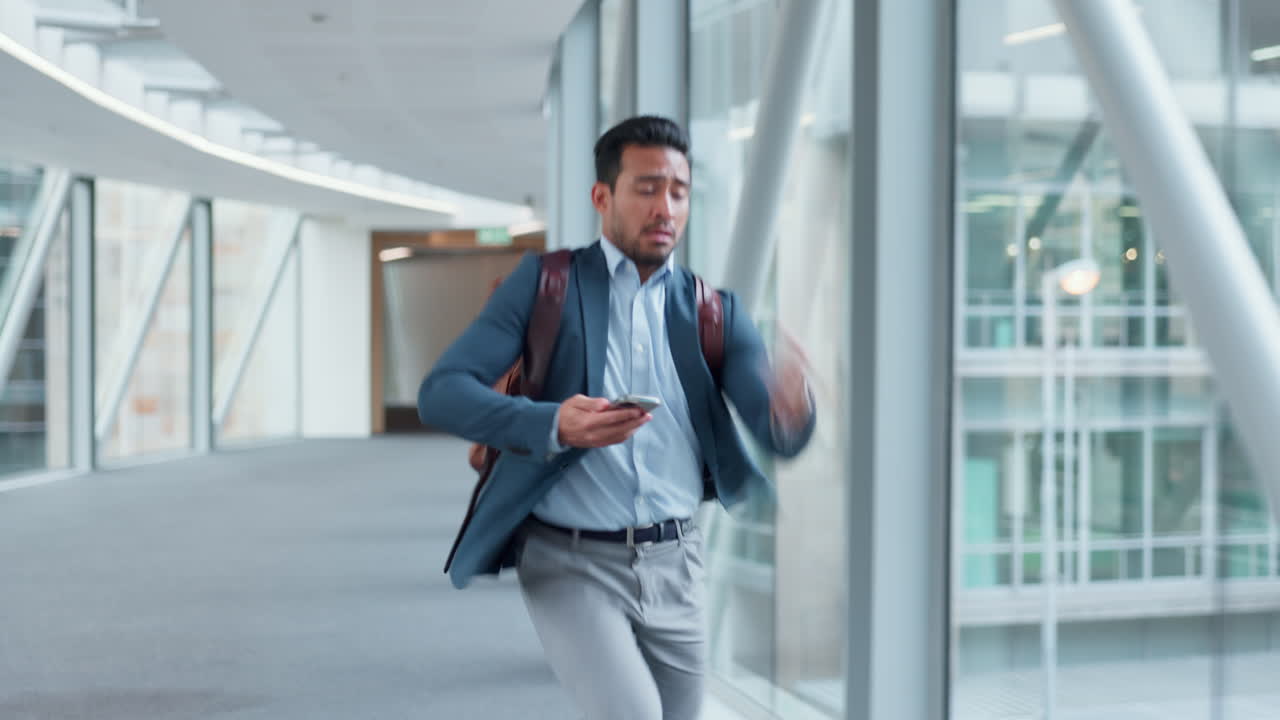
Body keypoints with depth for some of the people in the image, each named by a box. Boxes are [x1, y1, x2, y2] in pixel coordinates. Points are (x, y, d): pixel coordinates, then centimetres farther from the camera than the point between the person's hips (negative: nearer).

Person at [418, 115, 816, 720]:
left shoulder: (712, 309, 7)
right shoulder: (547, 281, -1)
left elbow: (778, 437, -3)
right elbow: (440, 393, -10)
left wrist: (790, 406, -28)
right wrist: (553, 424, -27)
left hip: (674, 564, 4)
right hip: (572, 562, -4)